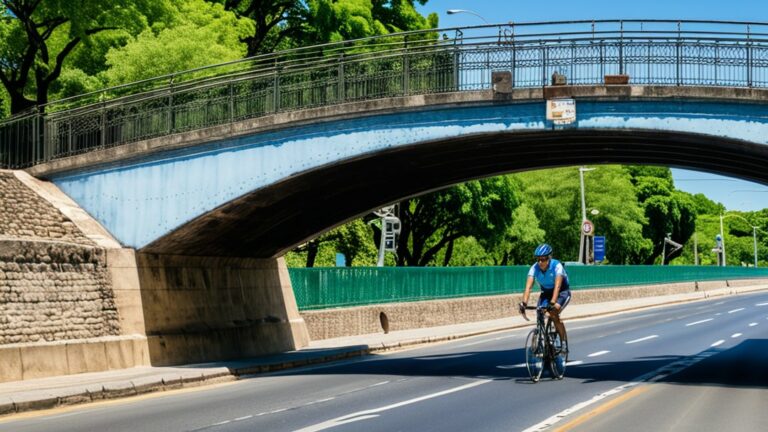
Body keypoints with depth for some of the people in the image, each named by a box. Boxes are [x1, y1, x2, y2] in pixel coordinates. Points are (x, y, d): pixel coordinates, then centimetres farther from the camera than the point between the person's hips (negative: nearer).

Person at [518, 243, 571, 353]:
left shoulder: (557, 266, -30)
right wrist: (524, 303, -43)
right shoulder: (535, 268, -19)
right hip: (546, 293, 4)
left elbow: (557, 286, -40)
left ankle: (564, 343, -15)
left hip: (562, 292, -4)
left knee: (553, 314, -27)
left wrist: (552, 303, -53)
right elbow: (528, 286, -28)